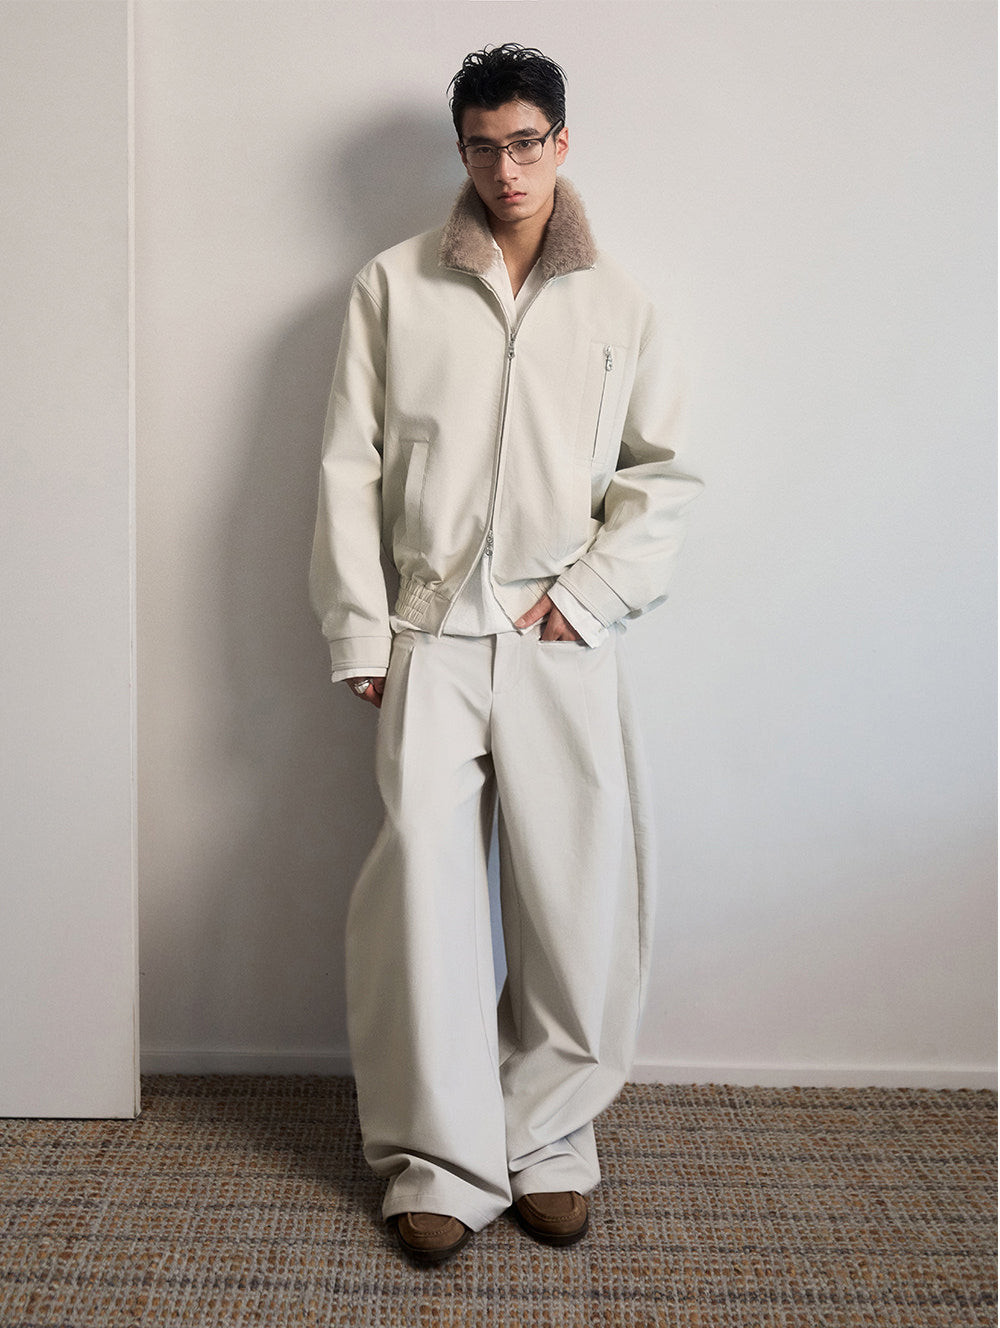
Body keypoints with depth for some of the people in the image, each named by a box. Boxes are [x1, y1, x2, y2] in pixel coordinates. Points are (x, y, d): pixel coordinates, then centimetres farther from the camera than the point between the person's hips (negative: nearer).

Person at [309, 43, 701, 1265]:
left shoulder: (616, 304, 10)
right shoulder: (393, 289, 8)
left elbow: (663, 473, 10)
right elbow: (350, 470, 5)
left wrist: (587, 593, -4)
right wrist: (359, 635, -1)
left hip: (564, 641, 1)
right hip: (431, 636, 0)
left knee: (579, 898, 2)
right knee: (423, 887, -4)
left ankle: (549, 1140, 21)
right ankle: (441, 1159, 11)